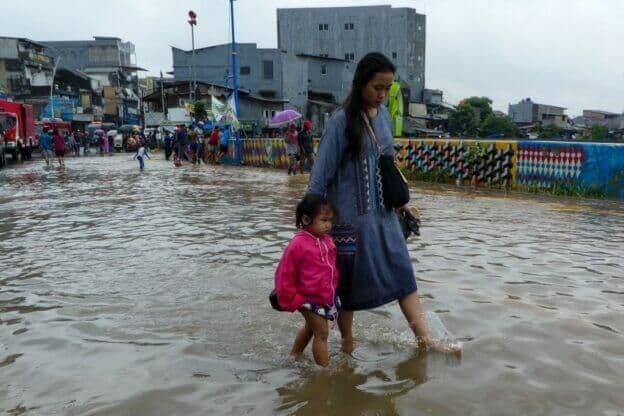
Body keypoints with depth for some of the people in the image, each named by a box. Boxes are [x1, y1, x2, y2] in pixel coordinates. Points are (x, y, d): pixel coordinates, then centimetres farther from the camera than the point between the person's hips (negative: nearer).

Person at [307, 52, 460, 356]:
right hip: (350, 216, -6)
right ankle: (347, 343, 26)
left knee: (402, 272, 4)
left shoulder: (383, 115, 5)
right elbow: (321, 173, -14)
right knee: (349, 280, 8)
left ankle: (425, 339, 10)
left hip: (383, 214, 6)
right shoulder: (341, 122, -15)